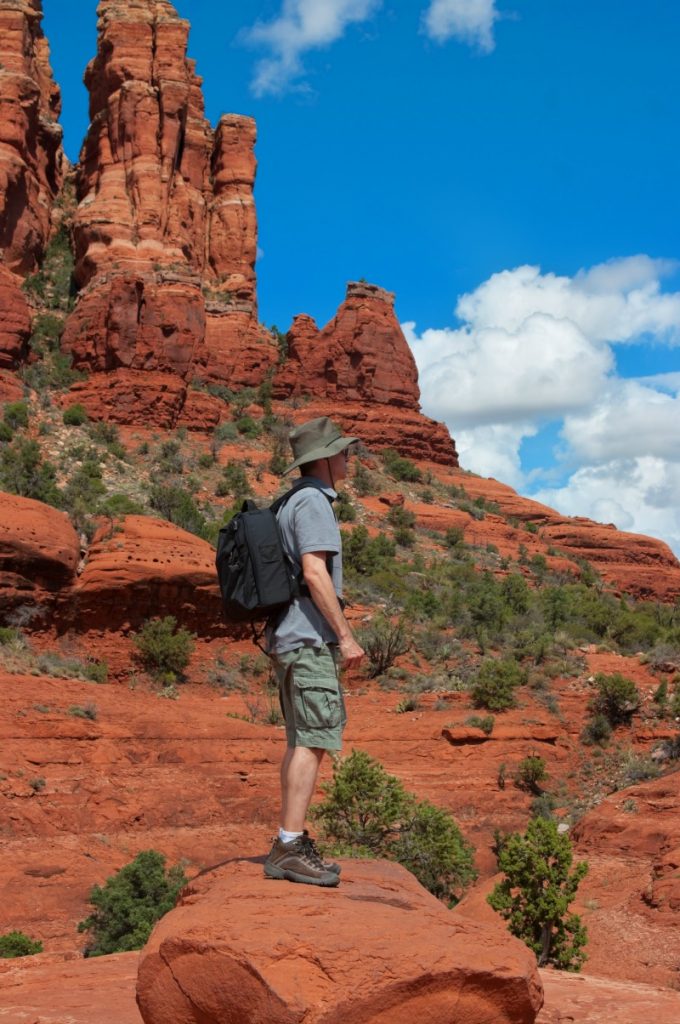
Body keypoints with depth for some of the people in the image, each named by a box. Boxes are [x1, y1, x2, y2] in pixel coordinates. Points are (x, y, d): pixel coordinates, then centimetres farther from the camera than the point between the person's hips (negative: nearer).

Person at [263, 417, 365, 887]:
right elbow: (315, 572, -20)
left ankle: (292, 844, 15)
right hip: (309, 637, -10)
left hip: (288, 637, 10)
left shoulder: (292, 504, 20)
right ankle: (290, 846, -13)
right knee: (313, 741, -11)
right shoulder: (313, 501, -10)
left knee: (300, 741, 11)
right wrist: (346, 635, -17)